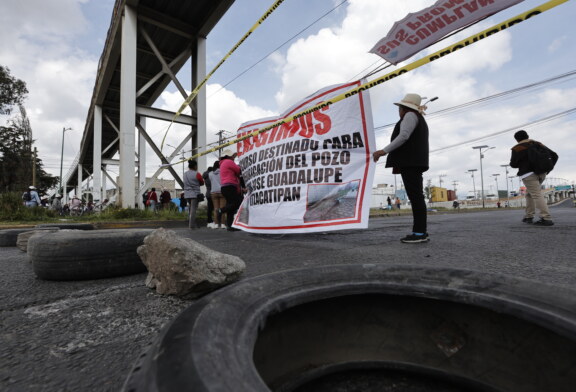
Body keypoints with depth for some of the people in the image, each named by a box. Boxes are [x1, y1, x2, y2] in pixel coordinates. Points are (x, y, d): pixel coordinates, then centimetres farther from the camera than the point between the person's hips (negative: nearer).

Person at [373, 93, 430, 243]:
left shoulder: (410, 115, -1)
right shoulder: (420, 121, 30)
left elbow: (403, 136, -16)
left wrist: (384, 151, -20)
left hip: (410, 162, -10)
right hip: (413, 162, 10)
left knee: (415, 196, -13)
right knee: (416, 196, 4)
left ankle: (420, 233, -14)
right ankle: (420, 231, 3)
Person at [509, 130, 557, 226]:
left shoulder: (517, 148, -2)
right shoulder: (538, 144, 16)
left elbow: (513, 164, -2)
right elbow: (554, 156, 14)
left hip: (528, 174, -7)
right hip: (541, 174, 7)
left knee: (537, 195, -12)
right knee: (529, 194, 18)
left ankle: (546, 218, -19)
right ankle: (528, 217, 20)